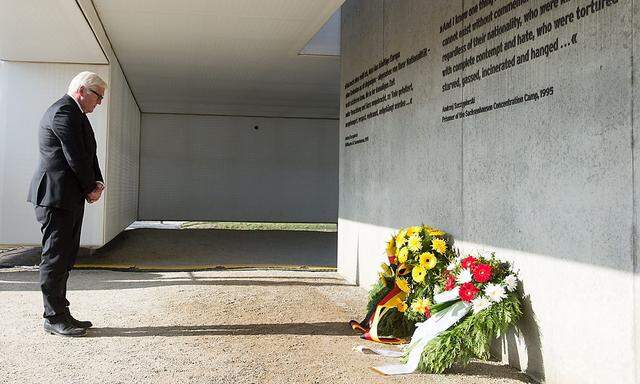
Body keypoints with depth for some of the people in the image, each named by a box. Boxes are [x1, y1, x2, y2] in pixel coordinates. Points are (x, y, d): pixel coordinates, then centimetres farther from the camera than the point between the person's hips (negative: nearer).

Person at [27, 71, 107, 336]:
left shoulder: (74, 114, 19)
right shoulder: (64, 112, -14)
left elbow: (87, 155, 16)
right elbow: (76, 157, -18)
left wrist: (97, 183, 2)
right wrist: (91, 187, -6)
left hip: (70, 197, 10)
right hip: (56, 196, -10)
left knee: (64, 259, 12)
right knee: (55, 257, -4)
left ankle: (60, 314, 19)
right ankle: (54, 318, 3)